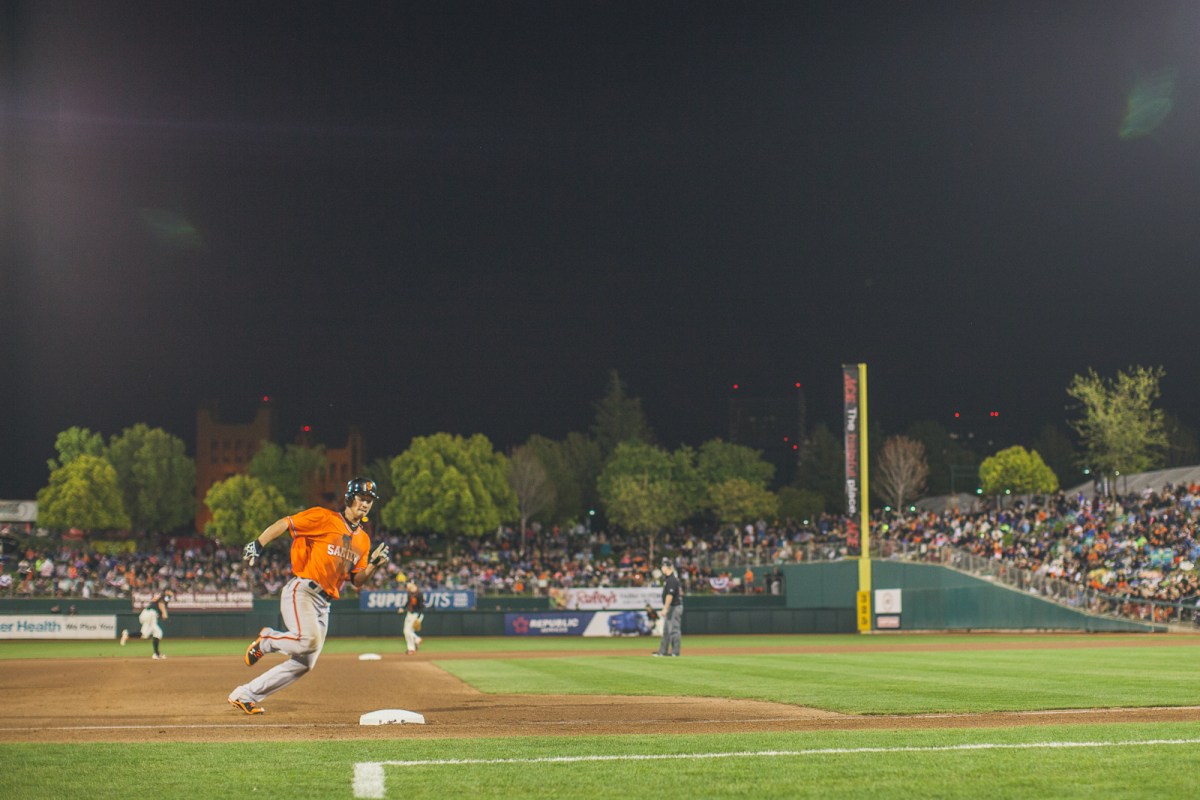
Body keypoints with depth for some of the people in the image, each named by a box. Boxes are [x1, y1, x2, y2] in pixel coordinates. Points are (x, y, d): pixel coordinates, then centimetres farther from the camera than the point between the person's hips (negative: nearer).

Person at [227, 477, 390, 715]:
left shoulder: (363, 540, 16)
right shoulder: (323, 518, -3)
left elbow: (357, 581, 17)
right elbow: (284, 523, -8)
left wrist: (374, 564, -1)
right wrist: (258, 544, -21)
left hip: (323, 603, 7)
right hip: (301, 591, -7)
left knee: (304, 664, 3)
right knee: (309, 640, -32)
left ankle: (244, 695, 13)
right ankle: (267, 640, 0)